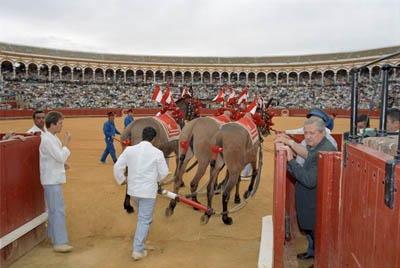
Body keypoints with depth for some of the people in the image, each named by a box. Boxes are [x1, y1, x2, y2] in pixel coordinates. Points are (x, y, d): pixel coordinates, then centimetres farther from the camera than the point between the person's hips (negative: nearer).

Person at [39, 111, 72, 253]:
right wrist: (66, 143, -13)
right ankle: (59, 242, -2)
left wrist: (63, 163, 5)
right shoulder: (47, 140, -20)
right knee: (58, 211, -7)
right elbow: (61, 157, -20)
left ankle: (52, 236, 33)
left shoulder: (51, 137, 11)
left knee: (53, 209, 20)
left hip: (53, 179, 10)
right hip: (52, 180, -10)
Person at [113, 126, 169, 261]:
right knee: (144, 220, 4)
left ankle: (140, 244, 44)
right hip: (148, 191, -5)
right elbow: (164, 172, -4)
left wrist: (121, 180, 17)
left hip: (133, 189, 5)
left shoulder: (129, 150, -3)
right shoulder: (157, 153, -11)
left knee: (142, 216, 28)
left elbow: (117, 167, 0)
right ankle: (138, 250, 5)